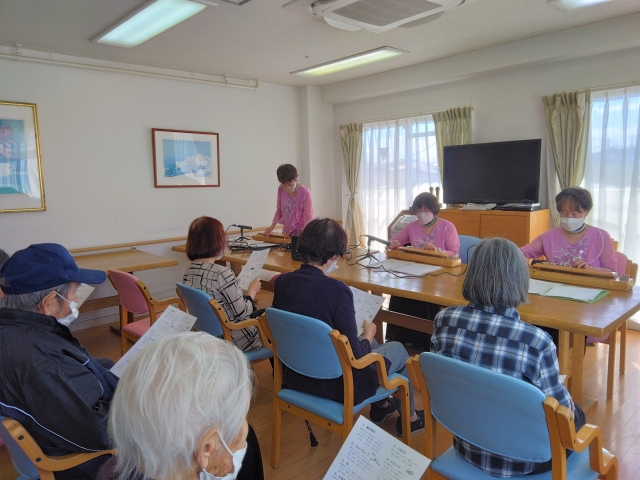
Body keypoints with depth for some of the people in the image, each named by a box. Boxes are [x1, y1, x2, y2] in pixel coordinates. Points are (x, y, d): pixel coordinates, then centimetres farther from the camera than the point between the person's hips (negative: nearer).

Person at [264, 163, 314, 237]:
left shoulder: (304, 192, -17)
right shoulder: (281, 190, -3)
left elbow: (308, 216, -14)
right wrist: (272, 227, 0)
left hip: (300, 233, -4)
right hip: (286, 232, 5)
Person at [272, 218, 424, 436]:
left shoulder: (281, 282, -9)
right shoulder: (336, 289, -28)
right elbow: (354, 354, -23)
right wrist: (368, 335, -2)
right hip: (335, 384, -6)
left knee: (372, 344, 30)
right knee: (398, 349, 20)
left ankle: (381, 406, 49)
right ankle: (410, 418, 41)